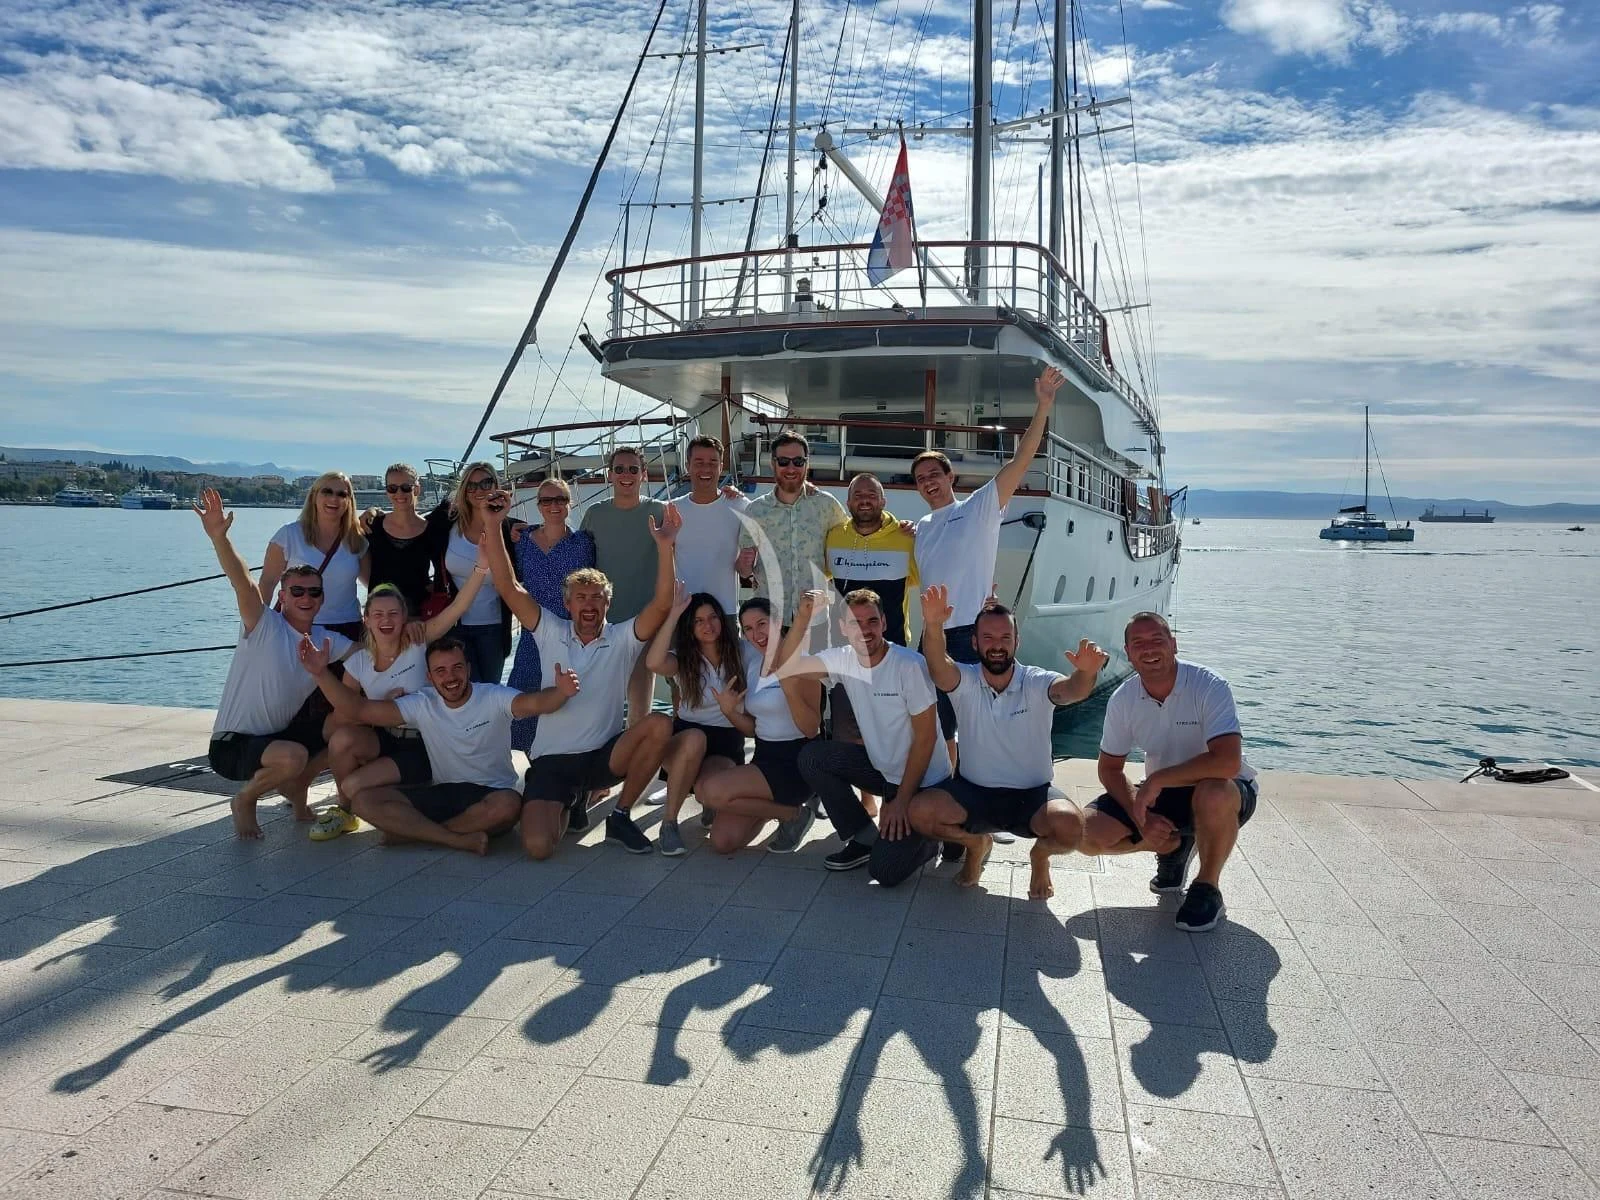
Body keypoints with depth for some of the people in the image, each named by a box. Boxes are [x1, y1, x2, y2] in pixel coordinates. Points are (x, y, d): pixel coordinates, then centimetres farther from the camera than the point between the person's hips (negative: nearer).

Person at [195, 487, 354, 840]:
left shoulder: (328, 642, 3)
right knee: (293, 757, -34)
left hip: (282, 734, 7)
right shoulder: (264, 627, -16)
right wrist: (218, 537, -49)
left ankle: (295, 788, 17)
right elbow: (244, 584, -32)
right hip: (232, 744, -7)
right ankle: (245, 799, -1)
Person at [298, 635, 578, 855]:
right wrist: (321, 674, -19)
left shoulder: (494, 698, -10)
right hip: (442, 794, 3)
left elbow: (535, 703, -30)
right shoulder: (423, 705, -1)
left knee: (508, 804, -40)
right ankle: (461, 839, -26)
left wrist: (561, 693, -54)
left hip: (490, 795, -3)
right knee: (365, 800, -16)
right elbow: (357, 710, -6)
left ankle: (411, 830, -19)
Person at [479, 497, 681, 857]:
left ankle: (620, 817, -7)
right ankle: (572, 800, 17)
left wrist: (664, 545, -26)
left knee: (660, 725, -28)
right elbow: (509, 588, -6)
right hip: (552, 759, 0)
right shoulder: (551, 633, 2)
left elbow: (662, 603, -16)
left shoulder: (623, 639, -1)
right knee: (537, 846, -23)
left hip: (604, 756, 0)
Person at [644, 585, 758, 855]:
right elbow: (654, 663, -29)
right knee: (694, 738, -39)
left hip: (726, 744, -1)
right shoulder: (684, 658, 0)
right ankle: (669, 822, -23)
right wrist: (674, 613, -27)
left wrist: (730, 711, -24)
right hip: (685, 740, 1)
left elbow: (753, 726, -2)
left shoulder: (744, 654, -1)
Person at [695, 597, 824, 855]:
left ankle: (793, 813, -4)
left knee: (711, 792, -24)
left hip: (795, 762, -7)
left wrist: (790, 689, -32)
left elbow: (811, 730, -18)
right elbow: (753, 726, 13)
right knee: (722, 841, -7)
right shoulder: (753, 664, 10)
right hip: (763, 757, 7)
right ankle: (776, 804, 19)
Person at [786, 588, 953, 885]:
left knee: (885, 871, -19)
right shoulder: (843, 659, -5)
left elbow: (925, 737, -19)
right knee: (812, 757, -9)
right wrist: (803, 617, -19)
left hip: (923, 780, -7)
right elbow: (787, 664, -5)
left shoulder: (910, 665, -23)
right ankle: (864, 839, 5)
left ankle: (926, 838, 15)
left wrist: (902, 799, -18)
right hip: (882, 768, 7)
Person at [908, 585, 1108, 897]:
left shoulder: (1037, 683, -10)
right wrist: (933, 625, -53)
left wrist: (1086, 672, -58)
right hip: (973, 792, 1)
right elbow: (937, 666, -30)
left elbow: (1071, 690, -32)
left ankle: (1041, 854, 10)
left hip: (1031, 795, -1)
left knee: (1070, 825, -31)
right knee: (919, 811, -25)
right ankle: (976, 843, 11)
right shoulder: (964, 681, -8)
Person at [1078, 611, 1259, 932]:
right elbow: (1110, 768, 0)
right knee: (1087, 833, -14)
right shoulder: (1123, 699, -8)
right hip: (1160, 795, 5)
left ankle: (1207, 888, -12)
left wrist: (1157, 780, -30)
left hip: (1225, 794, -4)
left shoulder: (1209, 686, -23)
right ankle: (1174, 846, 15)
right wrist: (1140, 816, -16)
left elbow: (1227, 762, -36)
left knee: (1214, 794, -41)